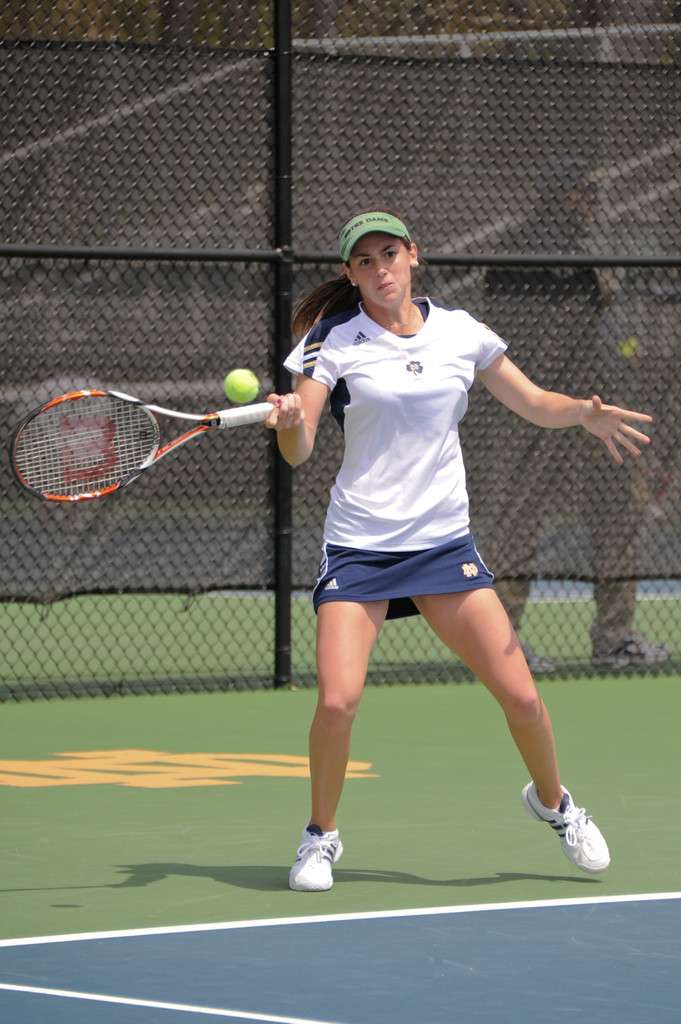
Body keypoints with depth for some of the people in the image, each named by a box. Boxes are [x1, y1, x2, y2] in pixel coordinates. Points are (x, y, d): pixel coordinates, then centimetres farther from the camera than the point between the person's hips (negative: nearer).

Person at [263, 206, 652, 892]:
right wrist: (289, 423, -34)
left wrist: (584, 413, -8)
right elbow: (298, 451, -10)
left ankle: (551, 801, 28)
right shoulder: (334, 340, -4)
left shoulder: (459, 332, 4)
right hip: (358, 545, -2)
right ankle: (321, 835, 8)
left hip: (444, 542, 2)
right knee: (337, 701, -18)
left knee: (520, 695, -3)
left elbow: (534, 404, 13)